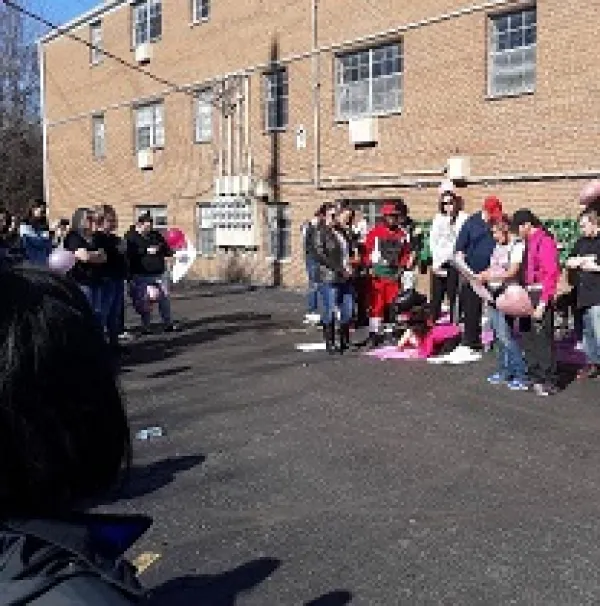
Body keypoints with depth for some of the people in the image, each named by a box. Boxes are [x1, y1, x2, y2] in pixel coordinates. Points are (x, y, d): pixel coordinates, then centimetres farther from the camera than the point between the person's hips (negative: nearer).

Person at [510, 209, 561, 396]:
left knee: (543, 337, -6)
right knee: (527, 335, 13)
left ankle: (549, 382, 2)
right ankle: (535, 376, 24)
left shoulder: (545, 241, -14)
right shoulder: (528, 242, 13)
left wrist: (542, 304, -20)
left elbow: (551, 274, -18)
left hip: (540, 295, -9)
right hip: (528, 294, 9)